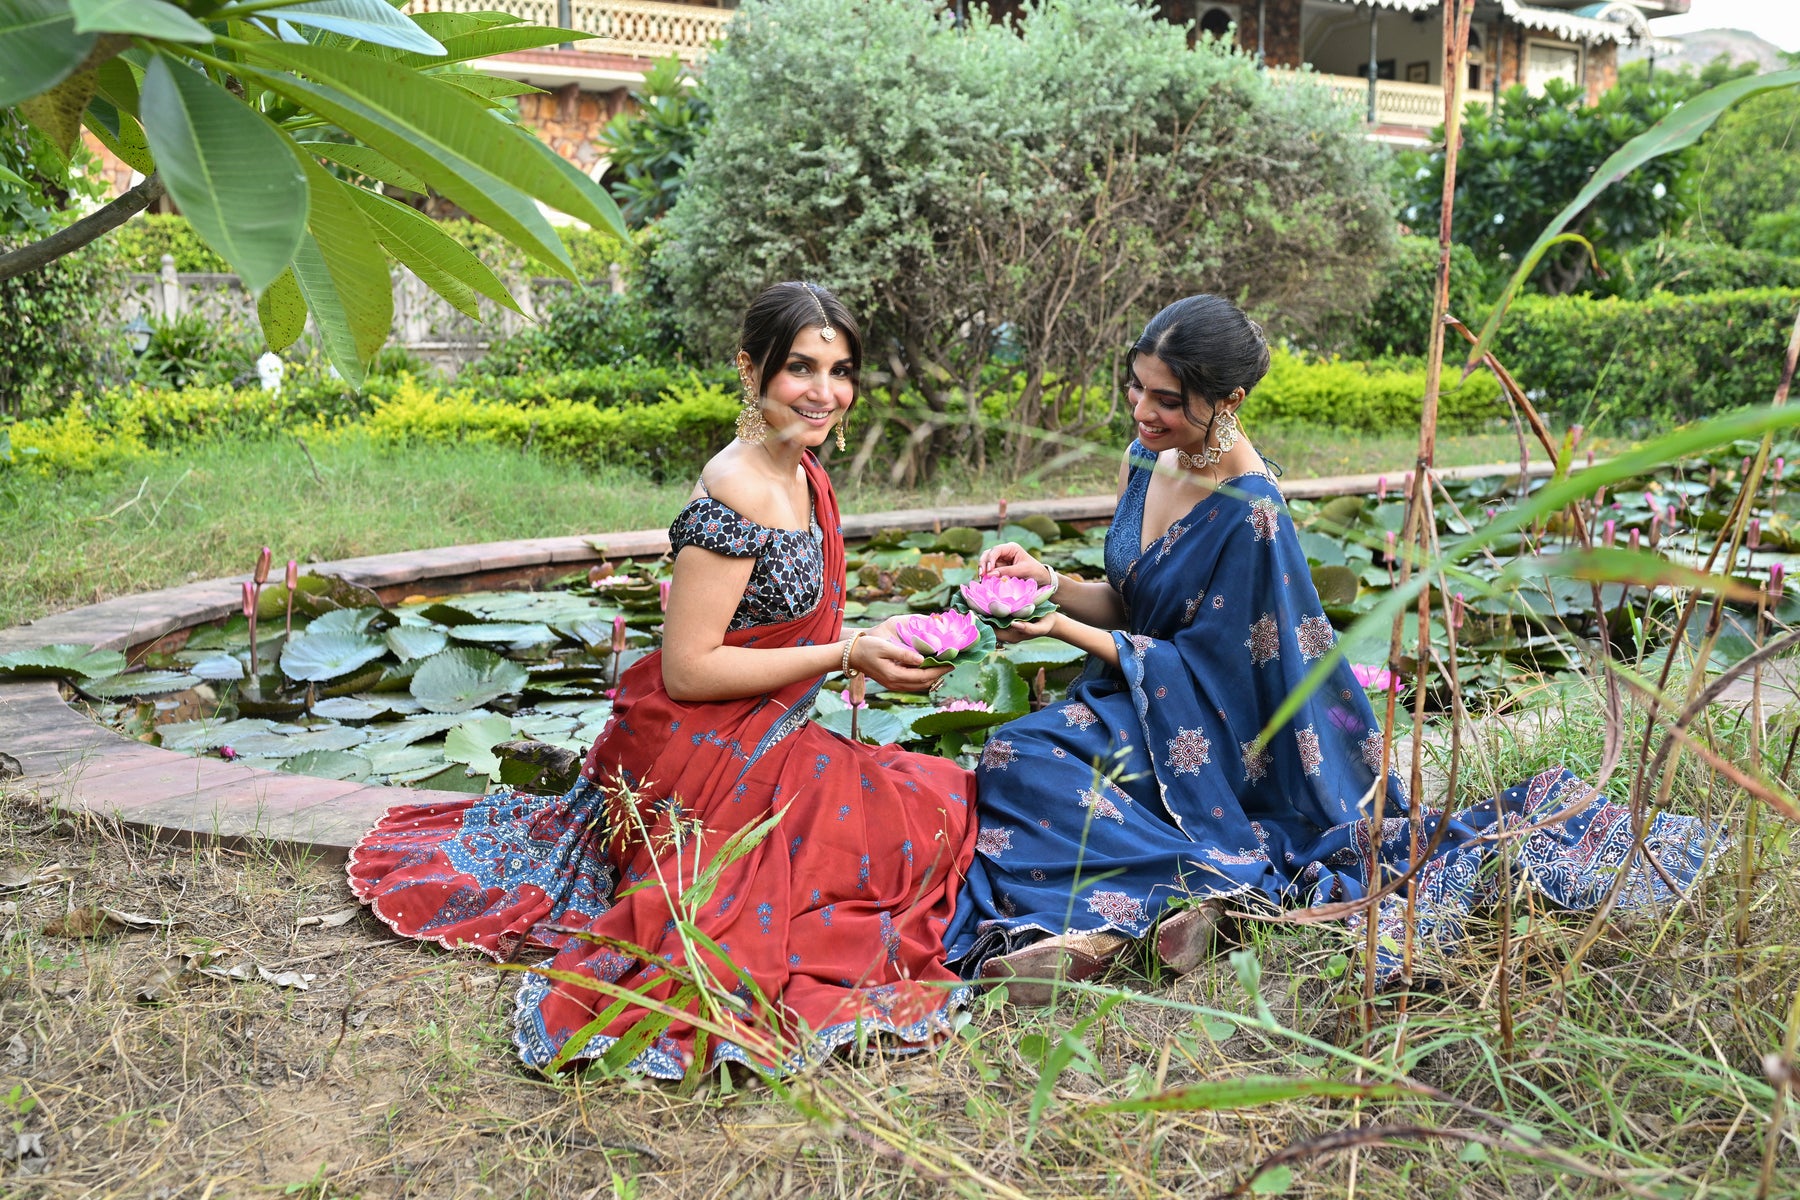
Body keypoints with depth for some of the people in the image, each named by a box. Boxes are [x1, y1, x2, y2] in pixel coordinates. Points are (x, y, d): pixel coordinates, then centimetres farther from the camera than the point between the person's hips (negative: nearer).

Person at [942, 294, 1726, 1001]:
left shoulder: (1248, 513, -23)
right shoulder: (1144, 461, 1)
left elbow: (1199, 664, -17)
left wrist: (1068, 632, -18)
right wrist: (1050, 585, -8)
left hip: (1201, 732, -8)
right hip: (1138, 702, 8)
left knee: (1025, 760, -27)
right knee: (1015, 754, -17)